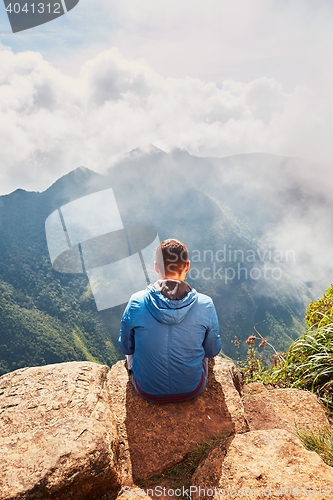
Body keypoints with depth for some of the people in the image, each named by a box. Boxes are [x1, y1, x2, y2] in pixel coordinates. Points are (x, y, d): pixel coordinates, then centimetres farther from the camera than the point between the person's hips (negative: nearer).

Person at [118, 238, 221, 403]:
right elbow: (212, 351, -5)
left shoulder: (136, 303, -21)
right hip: (192, 390, 1)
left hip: (148, 391, 0)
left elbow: (126, 347, -5)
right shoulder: (205, 305, -21)